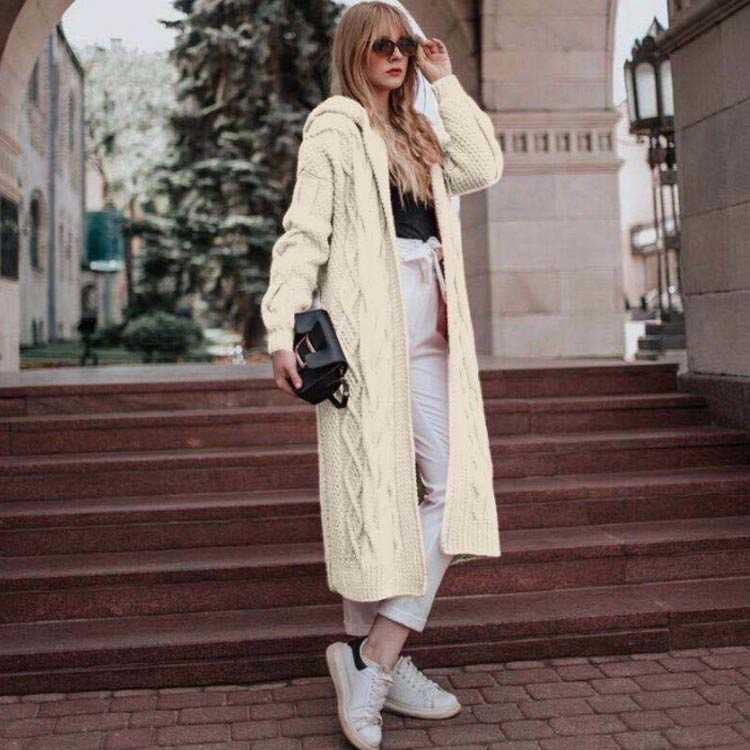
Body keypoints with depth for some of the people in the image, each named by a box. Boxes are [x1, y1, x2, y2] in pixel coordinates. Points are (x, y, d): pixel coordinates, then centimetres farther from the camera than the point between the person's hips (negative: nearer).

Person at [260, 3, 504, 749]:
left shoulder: (415, 133, 24)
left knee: (458, 484, 0)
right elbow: (303, 232, -7)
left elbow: (483, 167, 10)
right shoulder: (335, 126, 2)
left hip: (427, 330, 8)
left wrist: (445, 81, 14)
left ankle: (374, 661, 5)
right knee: (372, 490, -6)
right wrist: (282, 330, -18)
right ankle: (375, 660, 5)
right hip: (369, 326, -7)